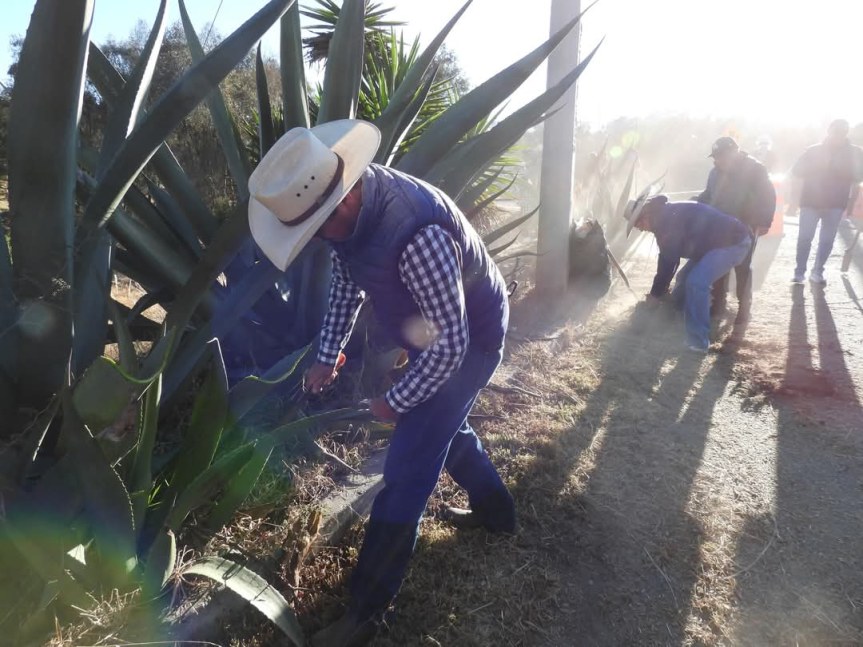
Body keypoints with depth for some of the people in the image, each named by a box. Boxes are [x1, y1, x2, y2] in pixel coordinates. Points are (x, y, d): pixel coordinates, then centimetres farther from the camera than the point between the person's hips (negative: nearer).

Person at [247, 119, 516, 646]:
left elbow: (450, 344, -32)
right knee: (446, 427, 27)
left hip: (468, 342, -9)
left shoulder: (417, 237, -41)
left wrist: (396, 402, -18)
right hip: (436, 335, 9)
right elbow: (346, 281, 5)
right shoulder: (348, 203, -13)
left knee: (407, 472, -5)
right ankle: (497, 512, 52)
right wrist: (328, 357, 3)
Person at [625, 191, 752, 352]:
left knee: (696, 282, -23)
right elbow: (668, 257, 19)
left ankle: (698, 342, -15)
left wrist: (656, 294, -9)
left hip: (733, 242, -11)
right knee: (685, 278, 14)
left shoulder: (667, 219, -22)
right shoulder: (667, 216, 11)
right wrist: (660, 290, 22)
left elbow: (668, 260, -20)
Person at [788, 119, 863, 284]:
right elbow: (797, 176, -1)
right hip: (810, 202, -1)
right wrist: (794, 201, -4)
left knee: (827, 240, 6)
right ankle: (799, 272, 11)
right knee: (804, 238, 0)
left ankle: (817, 272, 17)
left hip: (836, 205, 1)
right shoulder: (813, 151, -3)